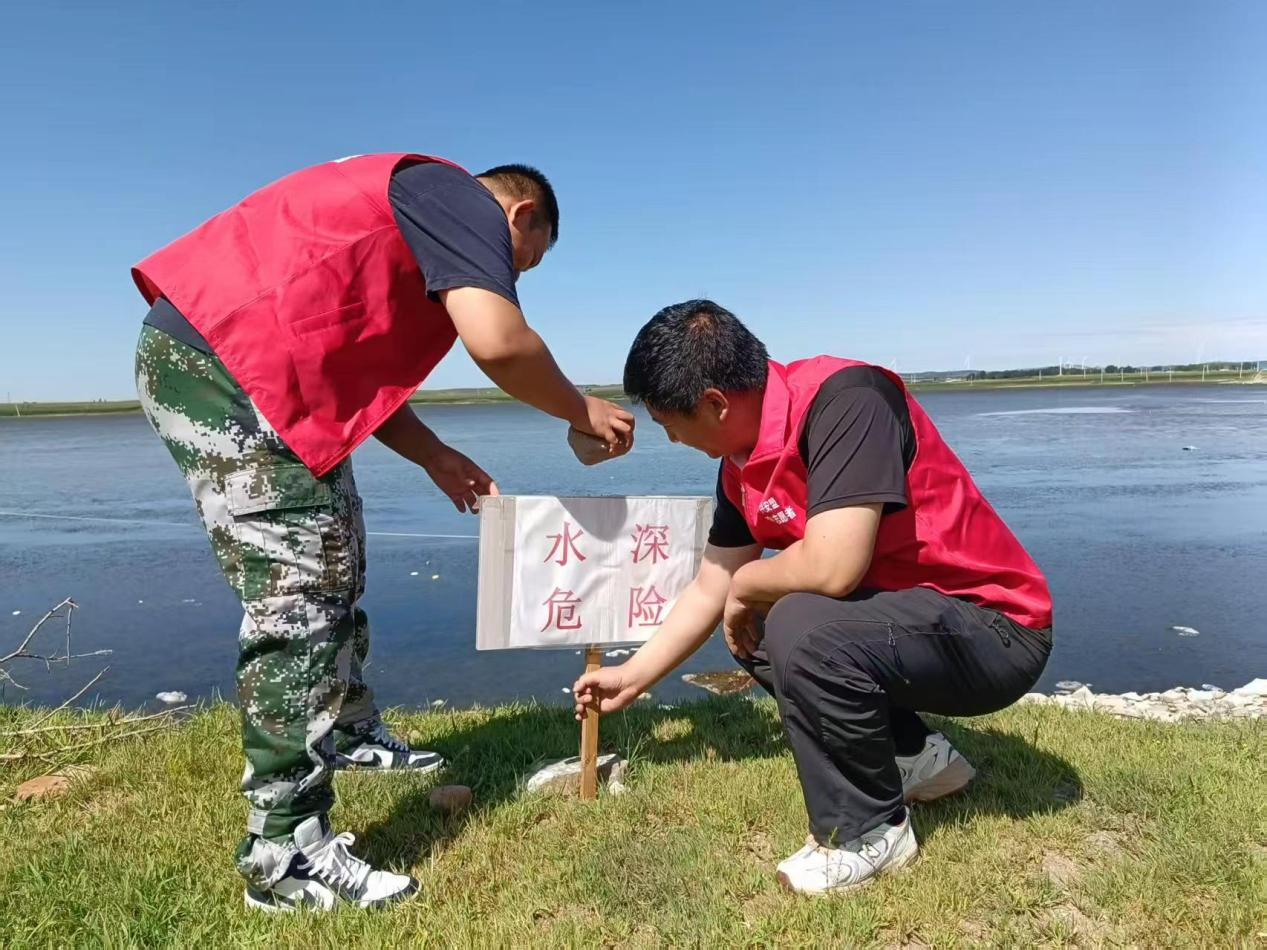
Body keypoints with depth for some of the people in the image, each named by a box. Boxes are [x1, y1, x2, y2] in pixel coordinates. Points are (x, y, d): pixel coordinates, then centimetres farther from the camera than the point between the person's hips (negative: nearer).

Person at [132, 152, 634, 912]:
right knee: (298, 594, -10)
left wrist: (435, 456, 18)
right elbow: (498, 342, -23)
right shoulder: (464, 199, -5)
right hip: (223, 361, -11)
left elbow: (357, 360, 22)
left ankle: (350, 735, 36)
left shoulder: (416, 212, 24)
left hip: (224, 358, 11)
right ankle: (287, 854, -1)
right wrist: (583, 411, -6)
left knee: (333, 561, 18)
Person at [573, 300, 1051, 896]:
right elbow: (709, 590, 11)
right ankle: (916, 756, 18)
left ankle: (868, 833, -5)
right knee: (755, 628, 13)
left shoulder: (844, 399, -26)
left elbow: (833, 566, -36)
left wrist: (746, 585, -15)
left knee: (802, 629, -30)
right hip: (909, 612, 9)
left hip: (995, 630, -9)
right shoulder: (741, 465, 1)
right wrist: (632, 679, 17)